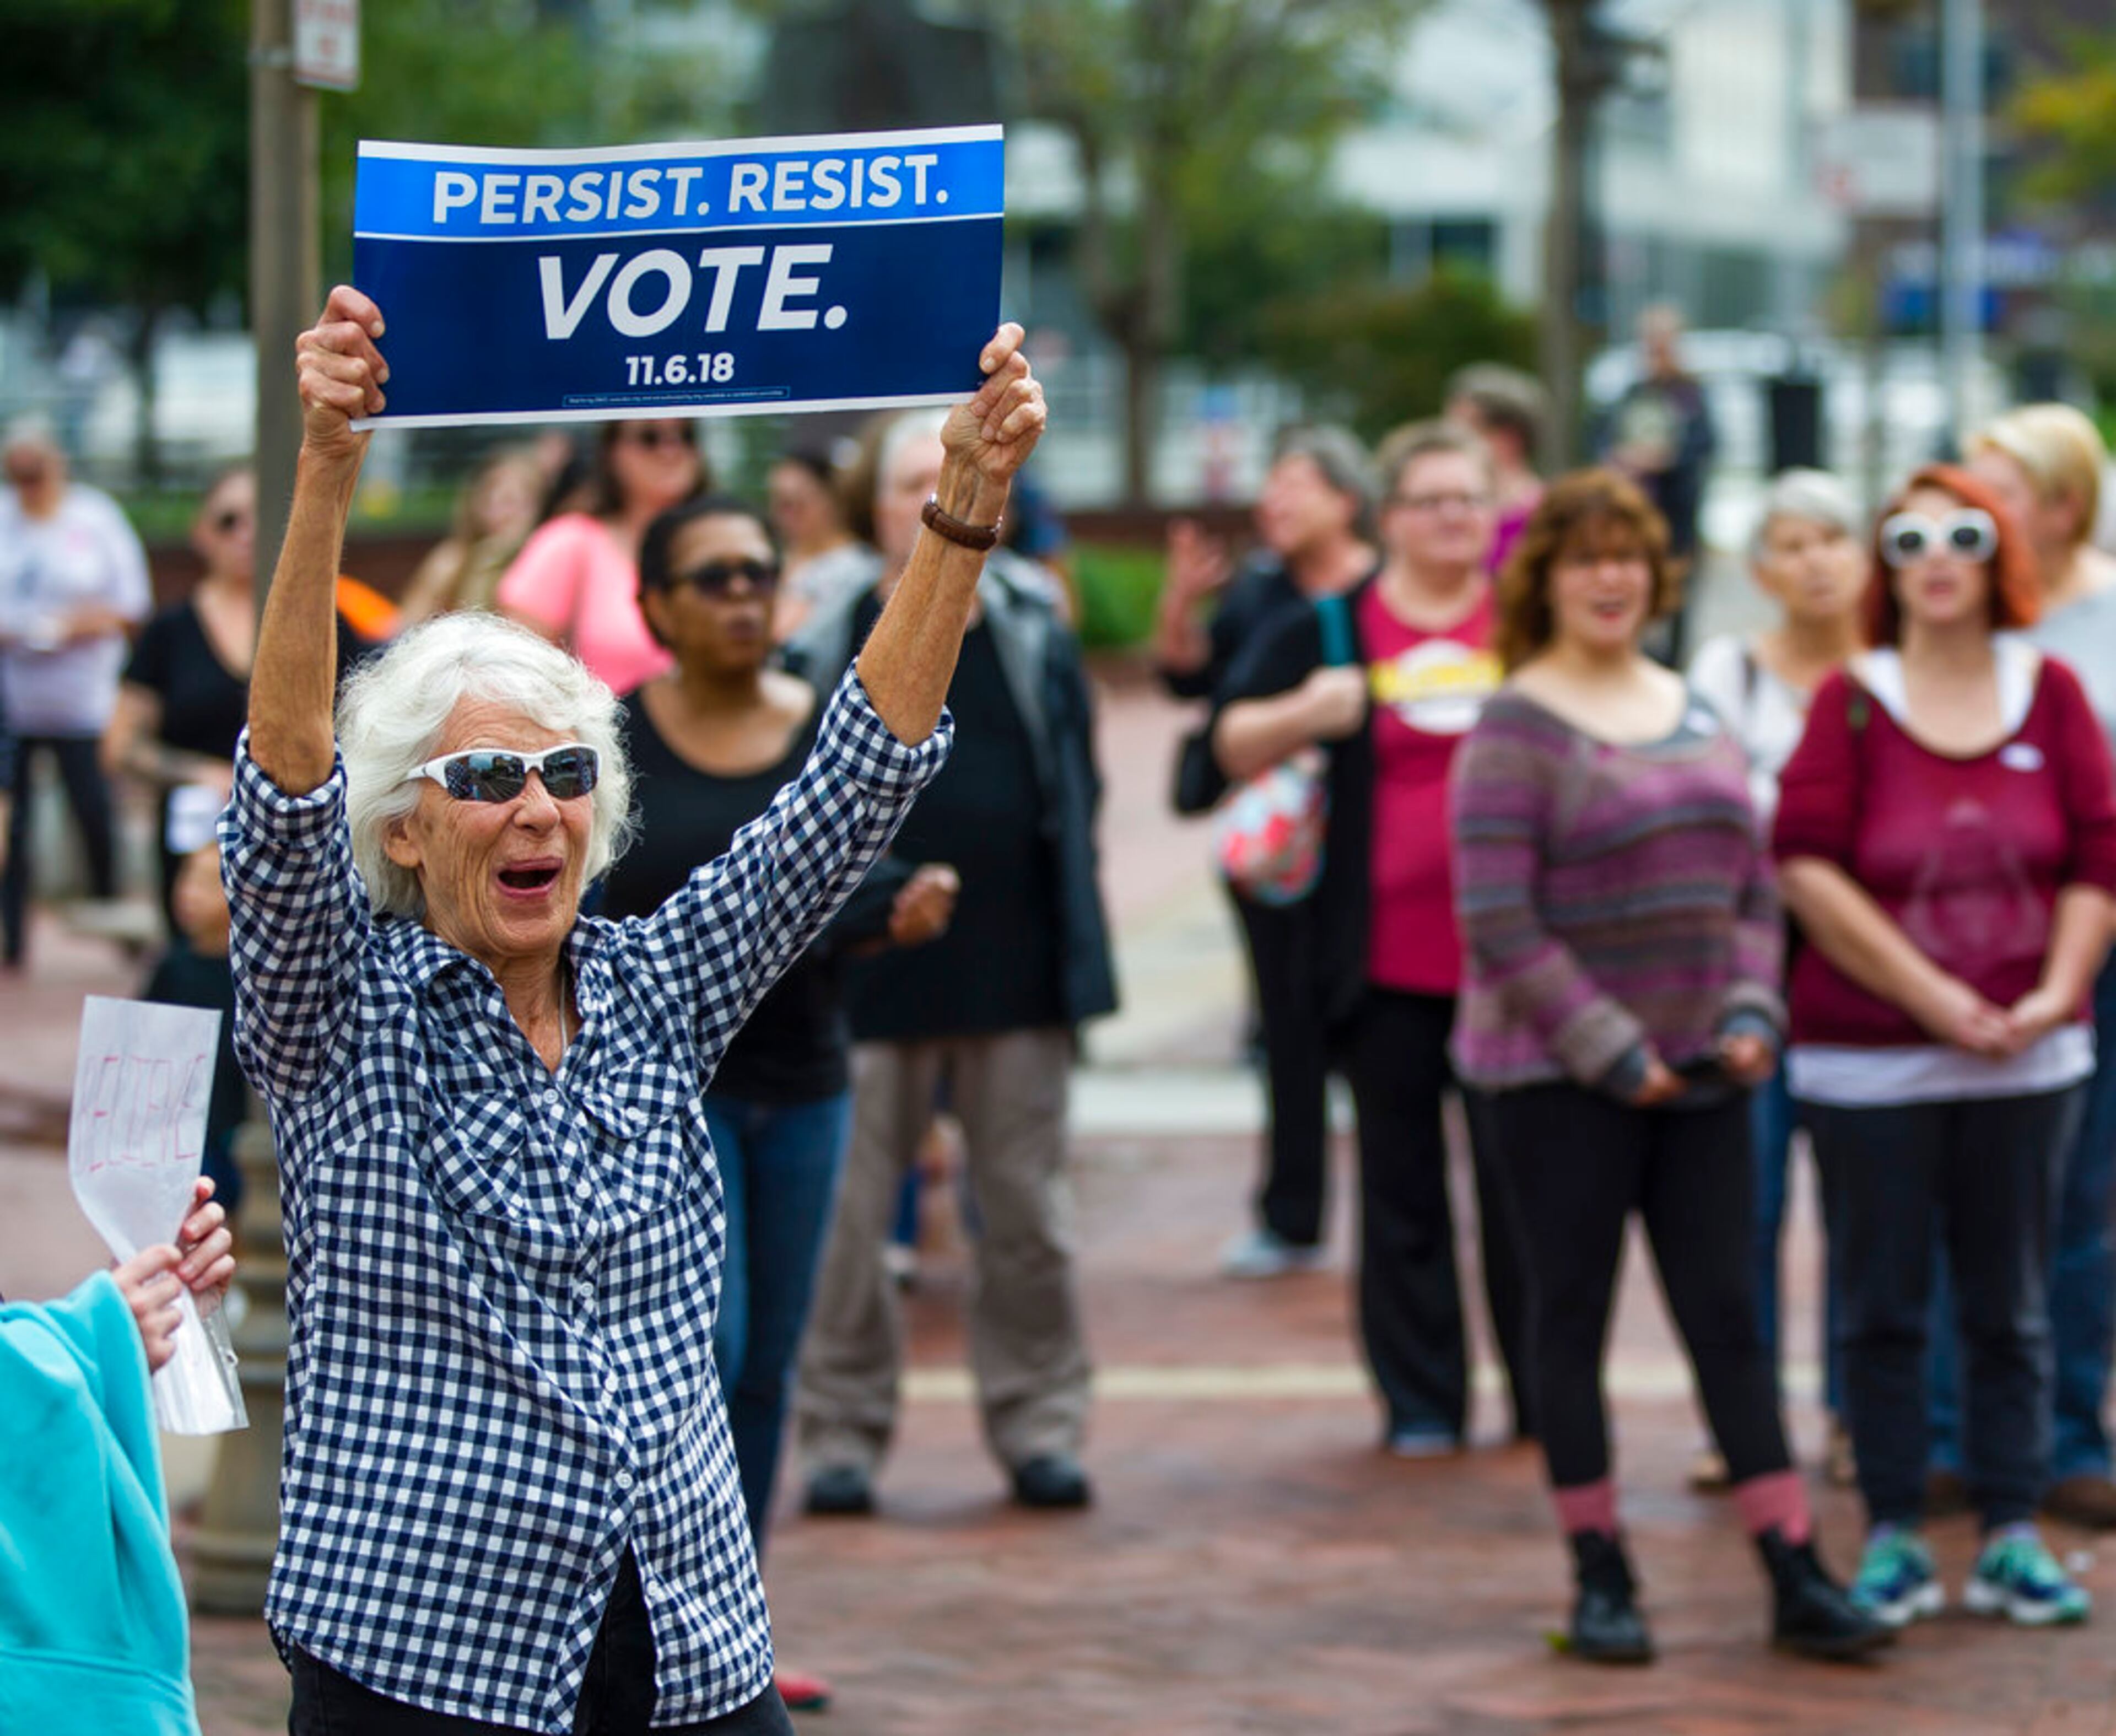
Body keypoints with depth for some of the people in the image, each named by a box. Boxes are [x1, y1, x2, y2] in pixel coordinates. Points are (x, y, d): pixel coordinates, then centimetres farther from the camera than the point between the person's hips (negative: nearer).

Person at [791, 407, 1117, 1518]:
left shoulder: (1035, 642, 8)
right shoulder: (827, 651, 1)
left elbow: (1076, 794, 11)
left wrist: (1074, 953, 4)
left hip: (1015, 974, 2)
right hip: (870, 982, -2)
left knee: (1027, 1216, 6)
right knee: (846, 1216, 0)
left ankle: (1040, 1423, 15)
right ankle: (842, 1433, 10)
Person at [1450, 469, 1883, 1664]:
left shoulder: (1696, 716, 11)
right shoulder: (1517, 732, -8)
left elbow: (1754, 885, 14)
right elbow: (1499, 923, -14)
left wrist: (1751, 1015, -2)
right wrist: (1610, 1049, -15)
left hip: (1698, 1072, 5)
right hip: (1561, 1076, -5)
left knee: (1729, 1317, 5)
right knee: (1572, 1320, 3)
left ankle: (1798, 1579, 5)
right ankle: (1601, 1578, 11)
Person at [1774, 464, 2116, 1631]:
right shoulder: (1853, 702, -4)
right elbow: (1807, 868, -10)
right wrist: (1930, 995, -13)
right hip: (1871, 1061, -2)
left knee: (2010, 1305, 8)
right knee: (1884, 1307, 4)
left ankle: (2012, 1542, 15)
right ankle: (1893, 1542, 12)